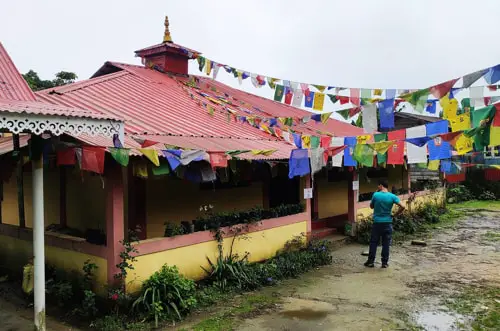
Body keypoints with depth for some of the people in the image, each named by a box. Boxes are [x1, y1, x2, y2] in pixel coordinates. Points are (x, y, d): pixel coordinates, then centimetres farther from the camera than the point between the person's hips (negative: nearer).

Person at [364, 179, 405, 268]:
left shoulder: (375, 195, -8)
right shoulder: (392, 196, -5)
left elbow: (371, 206, 7)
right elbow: (402, 207, -13)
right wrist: (395, 214, 0)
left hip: (377, 223, -1)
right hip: (387, 223, 1)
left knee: (373, 243, 9)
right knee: (386, 244, 8)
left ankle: (370, 261, 13)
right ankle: (385, 262, 13)